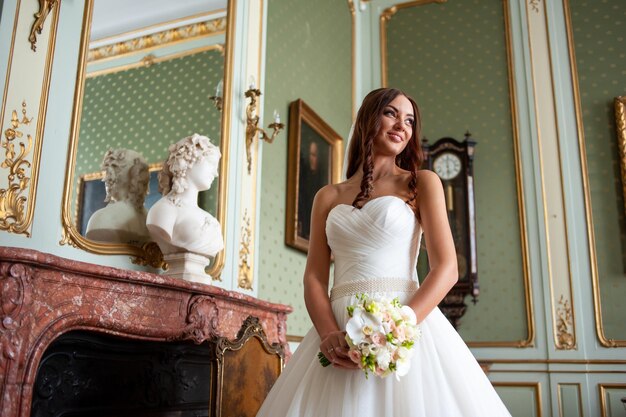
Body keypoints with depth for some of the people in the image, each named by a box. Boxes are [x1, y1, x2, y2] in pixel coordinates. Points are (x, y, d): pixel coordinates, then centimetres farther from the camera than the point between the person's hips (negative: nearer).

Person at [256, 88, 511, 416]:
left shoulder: (422, 182, 7)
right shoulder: (328, 197, 14)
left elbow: (446, 268, -3)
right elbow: (314, 278, 6)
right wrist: (330, 334, -14)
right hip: (341, 332, 2)